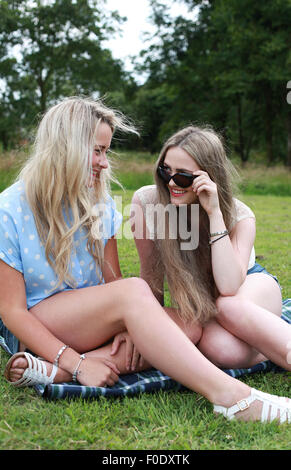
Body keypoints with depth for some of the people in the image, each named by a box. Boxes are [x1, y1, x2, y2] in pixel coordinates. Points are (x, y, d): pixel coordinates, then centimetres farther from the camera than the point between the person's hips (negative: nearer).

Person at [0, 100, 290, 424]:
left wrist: (128, 329, -19)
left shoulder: (99, 204, 4)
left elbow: (112, 282, 2)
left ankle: (53, 372, -31)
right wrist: (78, 363, -25)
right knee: (134, 290, -32)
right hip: (35, 332, -6)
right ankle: (230, 396, -36)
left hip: (90, 325, 6)